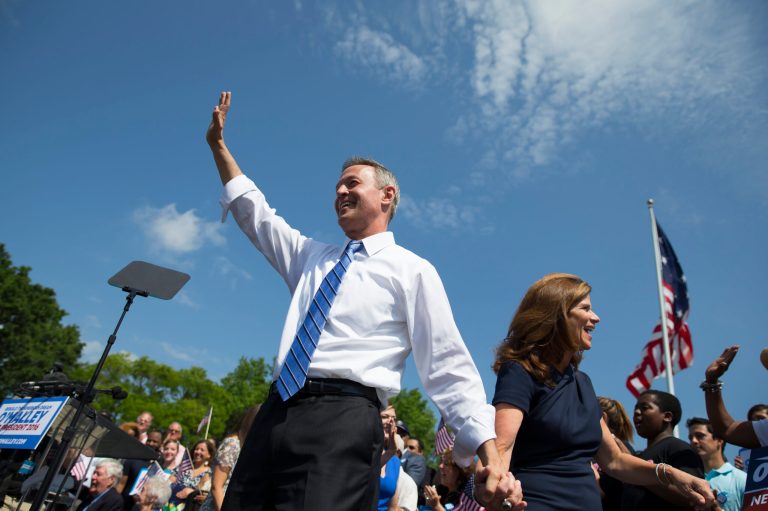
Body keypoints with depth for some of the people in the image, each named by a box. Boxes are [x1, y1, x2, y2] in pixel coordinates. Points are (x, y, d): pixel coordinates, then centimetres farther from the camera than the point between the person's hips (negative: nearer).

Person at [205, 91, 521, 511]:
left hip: (343, 418, -6)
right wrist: (219, 146, 27)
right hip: (276, 412, 6)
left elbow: (448, 366, -3)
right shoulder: (312, 256, 22)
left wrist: (490, 456, -11)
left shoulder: (412, 271, 2)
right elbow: (256, 215, 28)